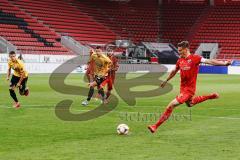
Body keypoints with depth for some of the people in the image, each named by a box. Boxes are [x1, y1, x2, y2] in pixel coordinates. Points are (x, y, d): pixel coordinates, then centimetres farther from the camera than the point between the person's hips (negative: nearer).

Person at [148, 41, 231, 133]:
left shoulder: (195, 58, -14)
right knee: (189, 104, 31)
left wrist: (224, 63, -24)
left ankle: (156, 126, -9)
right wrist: (166, 81, 32)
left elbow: (209, 61, -17)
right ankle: (210, 96, 44)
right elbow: (174, 71, 21)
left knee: (171, 105, -15)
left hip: (189, 89, -8)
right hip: (183, 87, 8)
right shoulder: (180, 61, 4)